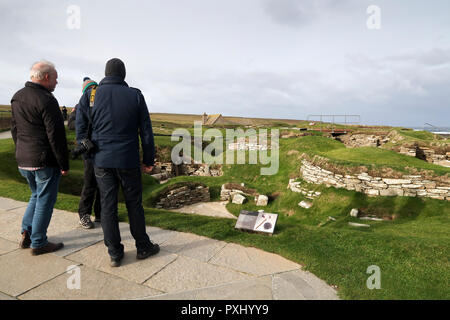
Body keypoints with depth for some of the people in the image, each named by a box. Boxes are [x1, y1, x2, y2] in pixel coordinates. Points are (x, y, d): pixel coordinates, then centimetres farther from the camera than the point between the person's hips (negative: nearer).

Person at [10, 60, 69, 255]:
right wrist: (64, 165, -12)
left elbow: (14, 130, 16)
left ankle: (26, 235, 26)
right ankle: (38, 243, 15)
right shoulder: (46, 100, -17)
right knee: (45, 200, 5)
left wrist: (22, 152, 22)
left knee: (36, 196, 24)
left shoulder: (17, 98, 11)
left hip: (23, 161, 8)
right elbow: (56, 137, -18)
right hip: (45, 162, -8)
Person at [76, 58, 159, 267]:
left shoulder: (90, 95, 1)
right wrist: (148, 160, 6)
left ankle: (115, 253, 18)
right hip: (128, 161, -1)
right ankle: (143, 247, 24)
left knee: (108, 206, 9)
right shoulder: (135, 95, -2)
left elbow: (81, 129, 3)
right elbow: (146, 132, -1)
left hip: (102, 161, 2)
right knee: (134, 204, 10)